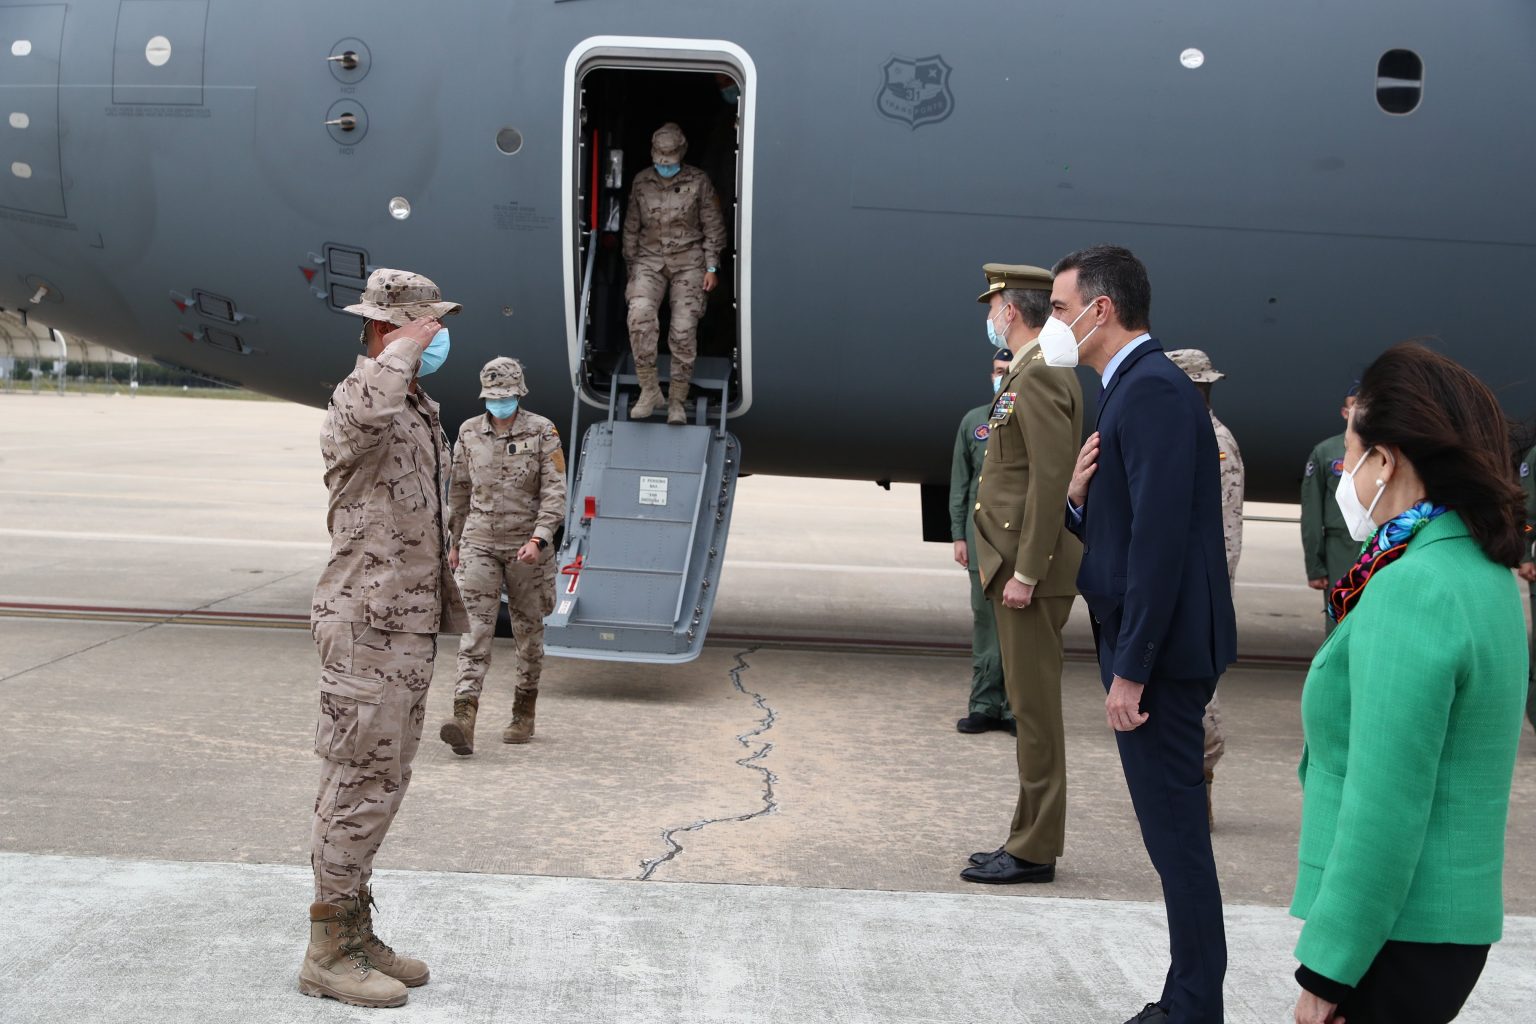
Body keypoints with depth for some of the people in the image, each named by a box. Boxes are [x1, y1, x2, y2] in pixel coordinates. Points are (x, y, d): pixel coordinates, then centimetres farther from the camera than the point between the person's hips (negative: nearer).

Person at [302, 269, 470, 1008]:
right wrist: (406, 345, -26)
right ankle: (329, 953, 4)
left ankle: (355, 934, 24)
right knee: (360, 786, -5)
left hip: (408, 625, 10)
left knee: (379, 782, 14)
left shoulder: (417, 410, 16)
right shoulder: (359, 402, -15)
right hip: (368, 628, -10)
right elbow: (367, 407, -43)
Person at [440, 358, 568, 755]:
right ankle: (464, 718, -20)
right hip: (479, 543, 2)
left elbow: (554, 491, -9)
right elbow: (458, 490, 15)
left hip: (525, 546, -1)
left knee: (528, 630, 9)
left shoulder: (542, 432, -4)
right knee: (476, 626, -10)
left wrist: (539, 538, -21)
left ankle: (524, 715, 23)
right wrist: (454, 542, 17)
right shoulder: (470, 432, 5)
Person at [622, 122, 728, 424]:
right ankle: (649, 389, -17)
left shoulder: (698, 182, -1)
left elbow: (713, 227, 3)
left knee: (684, 330, -7)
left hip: (688, 262, -1)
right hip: (650, 260, 1)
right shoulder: (642, 182, 6)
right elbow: (631, 228, 14)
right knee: (640, 314, -24)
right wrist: (630, 266, 14)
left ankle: (677, 400, 4)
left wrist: (711, 267, -2)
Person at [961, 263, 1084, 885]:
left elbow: (1051, 479, -21)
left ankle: (1036, 851, 2)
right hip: (1020, 565, 10)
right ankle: (1030, 839, 21)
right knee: (1030, 706, 13)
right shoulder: (1035, 373, 18)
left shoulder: (1038, 377, -14)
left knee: (1034, 707, -5)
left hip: (1030, 569, -10)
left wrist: (1024, 573, -22)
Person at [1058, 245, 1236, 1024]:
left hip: (1159, 648, -10)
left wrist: (1130, 668, -22)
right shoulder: (1135, 387, 15)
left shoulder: (1152, 390, -17)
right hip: (1144, 645, 10)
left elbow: (1161, 537, -23)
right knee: (1173, 830, 15)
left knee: (1175, 832, -2)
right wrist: (1079, 498, -4)